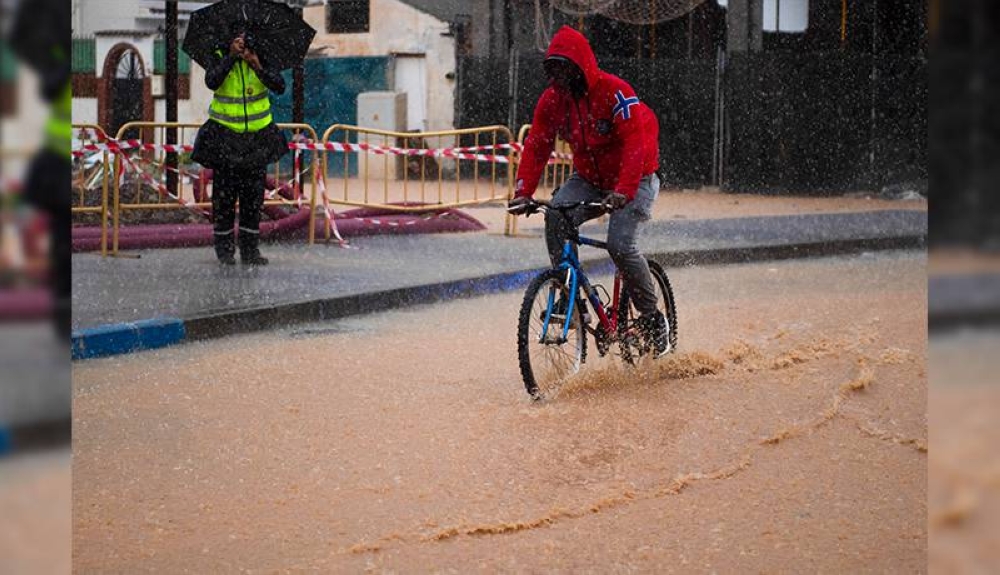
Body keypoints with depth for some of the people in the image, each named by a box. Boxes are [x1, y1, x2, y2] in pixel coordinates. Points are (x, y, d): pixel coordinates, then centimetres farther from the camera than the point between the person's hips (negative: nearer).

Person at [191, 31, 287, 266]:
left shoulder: (261, 59, 0)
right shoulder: (220, 58, -5)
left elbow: (279, 86, -12)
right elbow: (211, 81, -25)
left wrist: (258, 67, -25)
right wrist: (231, 56, -29)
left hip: (257, 135, 2)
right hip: (225, 136, -2)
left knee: (253, 193, 5)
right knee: (224, 193, 0)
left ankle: (250, 249, 13)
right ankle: (224, 249, 9)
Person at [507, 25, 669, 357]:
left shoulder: (614, 92, -24)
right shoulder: (552, 100, -6)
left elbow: (636, 143, -30)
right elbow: (536, 146, -5)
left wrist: (624, 191, -43)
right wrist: (523, 191, -19)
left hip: (634, 179, -5)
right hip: (588, 178, 5)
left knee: (620, 245, -23)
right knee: (555, 216, -24)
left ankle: (653, 318, -3)